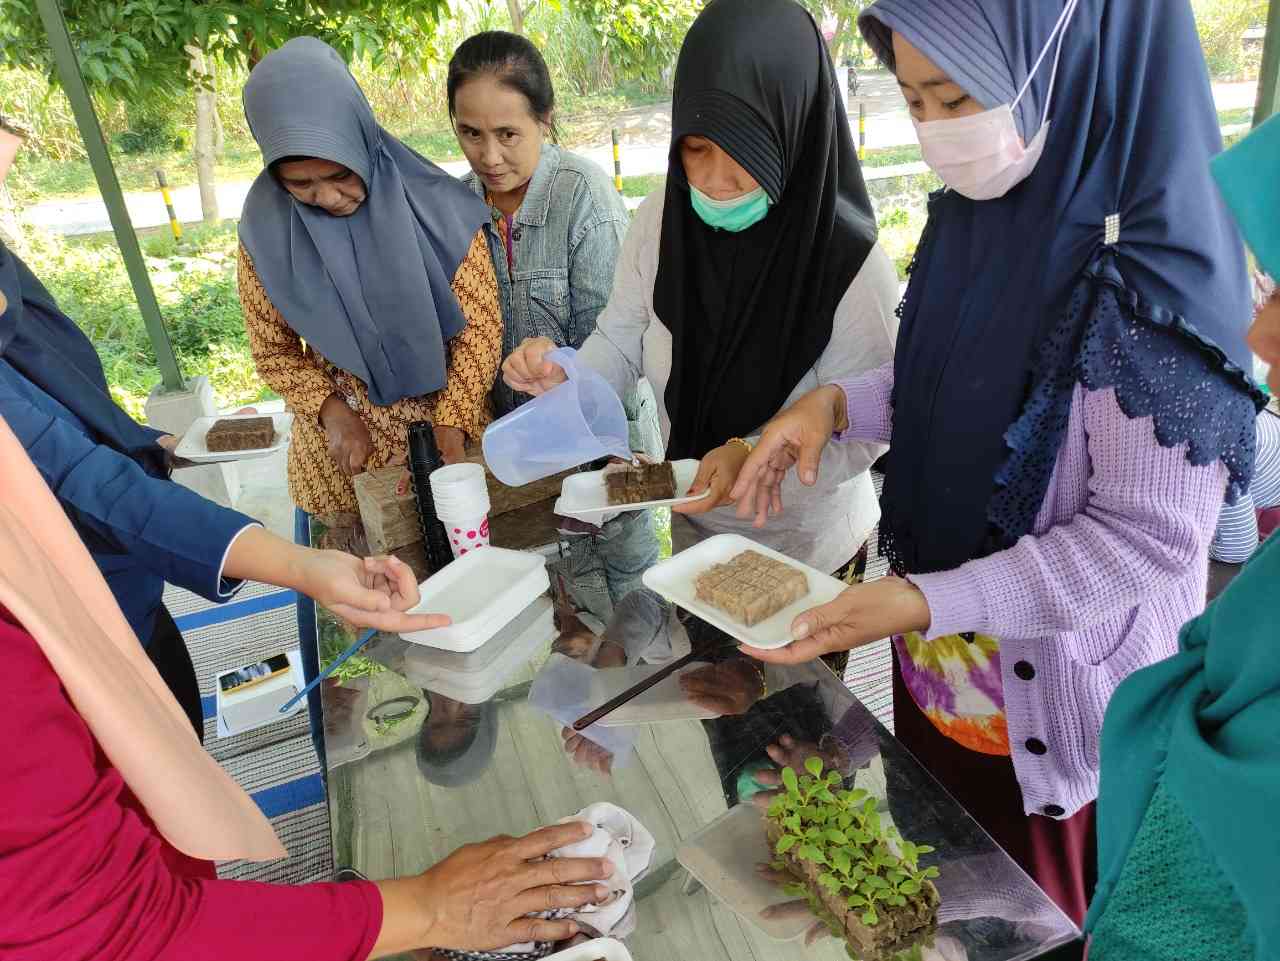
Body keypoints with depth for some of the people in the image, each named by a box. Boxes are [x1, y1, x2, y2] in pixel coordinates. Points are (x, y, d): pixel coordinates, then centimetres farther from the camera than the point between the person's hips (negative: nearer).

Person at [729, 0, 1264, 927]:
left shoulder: (1158, 276, -26)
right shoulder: (974, 214, -3)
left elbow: (1147, 538, -23)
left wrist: (921, 604, -29)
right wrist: (834, 404, -9)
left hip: (1055, 699, -6)